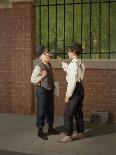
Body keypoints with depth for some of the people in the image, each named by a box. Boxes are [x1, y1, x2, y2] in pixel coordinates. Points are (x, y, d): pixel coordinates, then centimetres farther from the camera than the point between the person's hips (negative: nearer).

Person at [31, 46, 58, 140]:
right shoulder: (38, 67, -17)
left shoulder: (49, 65, 7)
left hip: (50, 90, 8)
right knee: (42, 111, 0)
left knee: (50, 109, 17)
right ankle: (40, 131, 12)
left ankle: (50, 128, 33)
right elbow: (33, 79, -17)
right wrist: (41, 77, -29)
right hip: (42, 91, -8)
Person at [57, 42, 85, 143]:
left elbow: (72, 81, -22)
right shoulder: (81, 63, 9)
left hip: (75, 90, -9)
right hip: (81, 88, 9)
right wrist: (62, 62, 23)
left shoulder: (73, 64, -19)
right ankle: (80, 133, 29)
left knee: (68, 113, 0)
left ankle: (68, 135, 6)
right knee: (78, 112, 18)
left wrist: (68, 95, -17)